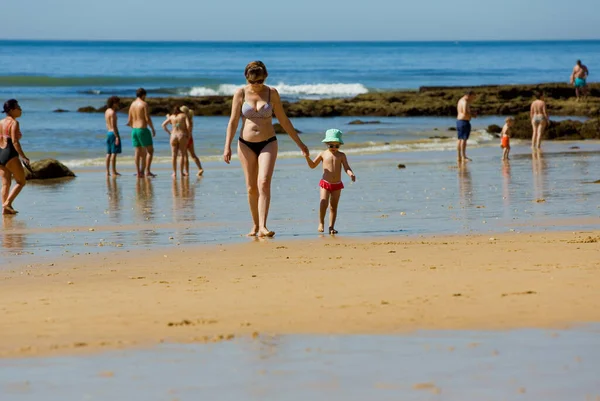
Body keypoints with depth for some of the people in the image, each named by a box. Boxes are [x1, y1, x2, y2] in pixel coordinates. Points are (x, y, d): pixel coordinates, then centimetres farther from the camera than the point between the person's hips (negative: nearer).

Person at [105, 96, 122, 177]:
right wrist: (117, 137, -21)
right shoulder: (112, 112, -15)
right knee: (114, 153, -8)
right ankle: (114, 171, -8)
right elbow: (113, 126, -20)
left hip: (108, 133, 9)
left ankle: (107, 172, 7)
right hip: (114, 133, -9)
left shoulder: (107, 111, 13)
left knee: (109, 153, 8)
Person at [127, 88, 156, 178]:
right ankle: (147, 171, -10)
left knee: (138, 152, 8)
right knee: (150, 150, 0)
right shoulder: (144, 104, -10)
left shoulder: (132, 105, 11)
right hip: (143, 130, -7)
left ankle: (139, 173, 5)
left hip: (134, 130, 7)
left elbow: (130, 120, 12)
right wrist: (153, 129, -6)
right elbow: (147, 118, -16)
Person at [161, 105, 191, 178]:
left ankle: (174, 172, 6)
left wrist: (168, 132, 18)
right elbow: (188, 125, -9)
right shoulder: (184, 115, 3)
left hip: (173, 136, 2)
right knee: (183, 155, 6)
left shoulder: (171, 117, 10)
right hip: (182, 136, -2)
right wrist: (188, 135, 0)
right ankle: (182, 172, 3)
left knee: (174, 156, 7)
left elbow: (163, 125, 8)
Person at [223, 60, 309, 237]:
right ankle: (255, 225, 18)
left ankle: (263, 227, -22)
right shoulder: (241, 93, -2)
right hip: (246, 144, 1)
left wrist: (299, 143, 12)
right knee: (251, 187, 4)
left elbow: (283, 120, 8)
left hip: (268, 143, -1)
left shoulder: (272, 93, 1)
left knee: (264, 184, -16)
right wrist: (227, 146, -8)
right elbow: (233, 121, 0)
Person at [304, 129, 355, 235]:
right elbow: (312, 165, 12)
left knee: (333, 206, 5)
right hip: (325, 183, -1)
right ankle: (321, 223, 0)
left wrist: (351, 174, -25)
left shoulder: (341, 155, 2)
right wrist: (307, 157, -5)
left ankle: (331, 227, 10)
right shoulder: (323, 154, 2)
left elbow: (346, 168, -4)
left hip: (337, 185, 1)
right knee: (323, 203, -17)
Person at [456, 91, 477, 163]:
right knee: (464, 139, -12)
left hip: (458, 121, 11)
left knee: (460, 139, 10)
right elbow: (465, 113, -25)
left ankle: (459, 157, 10)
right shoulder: (465, 102, -15)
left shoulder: (460, 101, 17)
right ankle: (463, 157, -15)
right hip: (464, 122, -11)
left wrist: (470, 113, 14)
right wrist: (472, 115, -9)